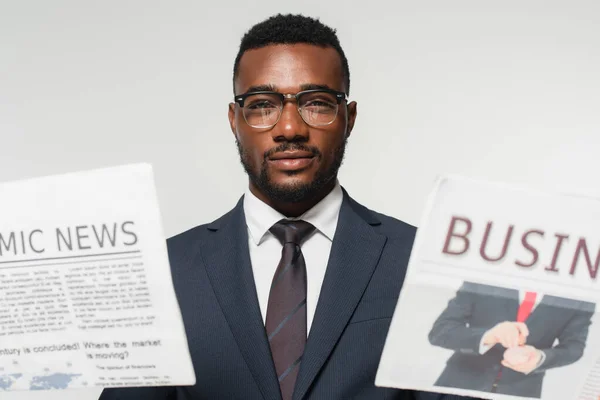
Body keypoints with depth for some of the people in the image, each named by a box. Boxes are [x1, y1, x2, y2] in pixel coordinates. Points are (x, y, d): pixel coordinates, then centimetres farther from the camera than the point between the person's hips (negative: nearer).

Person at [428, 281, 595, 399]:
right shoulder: (482, 280, -11)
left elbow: (574, 346, -2)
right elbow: (438, 331, -14)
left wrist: (539, 358, -26)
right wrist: (486, 336, -34)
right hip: (462, 384, 0)